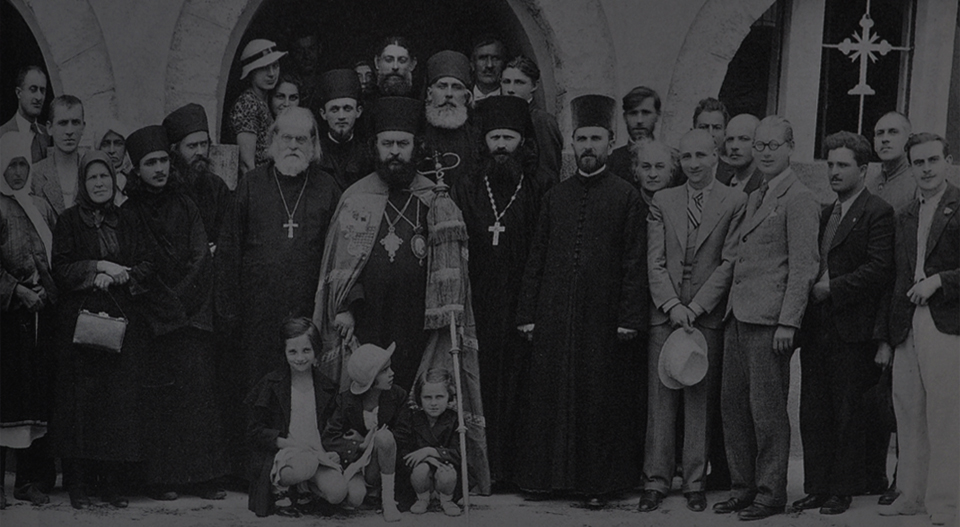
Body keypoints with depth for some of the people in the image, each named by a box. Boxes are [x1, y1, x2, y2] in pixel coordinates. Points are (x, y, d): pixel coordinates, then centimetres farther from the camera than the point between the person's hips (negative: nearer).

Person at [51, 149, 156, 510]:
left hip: (124, 320, 2)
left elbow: (148, 266, 7)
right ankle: (78, 483, -1)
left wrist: (115, 276, -10)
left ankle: (113, 480, 2)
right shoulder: (69, 221, 7)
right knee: (82, 397, -6)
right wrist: (99, 266, -13)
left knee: (121, 397, -3)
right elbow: (61, 269, -2)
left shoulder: (129, 221, 14)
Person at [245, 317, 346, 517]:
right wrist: (286, 442, -17)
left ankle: (308, 485, 10)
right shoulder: (272, 384, 0)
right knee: (304, 464, -38)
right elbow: (254, 431, -1)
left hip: (317, 454, 3)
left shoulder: (326, 387, 11)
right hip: (281, 453, -3)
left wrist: (332, 452, -3)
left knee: (337, 493, -24)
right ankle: (279, 487, -5)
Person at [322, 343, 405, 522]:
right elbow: (329, 438, -7)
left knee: (384, 436, -32)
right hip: (352, 459, -1)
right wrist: (360, 446, -20)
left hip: (379, 464, 1)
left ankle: (388, 499, -19)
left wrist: (369, 440, -14)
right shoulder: (346, 400, -13)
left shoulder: (397, 396, -9)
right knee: (355, 498, -31)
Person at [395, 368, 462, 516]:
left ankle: (446, 500, 3)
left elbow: (458, 453, -17)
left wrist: (429, 451, -29)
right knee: (422, 468, -34)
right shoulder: (409, 416, -8)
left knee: (447, 476, -34)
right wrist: (429, 459, -28)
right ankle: (423, 499, 0)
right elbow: (401, 452, -12)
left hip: (445, 464, 0)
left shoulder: (455, 419, -9)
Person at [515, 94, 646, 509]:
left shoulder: (626, 196, 1)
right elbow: (536, 258, 12)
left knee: (600, 397, 1)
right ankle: (549, 475, 15)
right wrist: (527, 313, 5)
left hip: (602, 316, -3)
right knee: (551, 395, 5)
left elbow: (634, 262, -3)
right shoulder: (555, 197, 11)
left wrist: (629, 318, -9)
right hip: (554, 317, 3)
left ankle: (598, 481, 9)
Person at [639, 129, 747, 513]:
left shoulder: (735, 202, 1)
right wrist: (672, 305, -8)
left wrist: (695, 308, -10)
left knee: (701, 400, 2)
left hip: (708, 315, -2)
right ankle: (656, 481, 8)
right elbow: (655, 262, 4)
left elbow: (729, 262, -4)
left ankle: (695, 482, 11)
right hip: (665, 313, 2)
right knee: (660, 398, 2)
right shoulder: (662, 202, 9)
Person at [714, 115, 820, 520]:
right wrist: (731, 306, 13)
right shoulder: (755, 198, 20)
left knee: (767, 410, -2)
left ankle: (770, 494, 8)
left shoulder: (798, 200, -8)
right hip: (739, 316, 8)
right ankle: (743, 488, 20)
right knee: (733, 406, 10)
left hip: (770, 320, -8)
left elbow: (803, 266, -13)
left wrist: (788, 322, -18)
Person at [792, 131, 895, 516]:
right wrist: (809, 289, 3)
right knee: (813, 412, 8)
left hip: (851, 330, -7)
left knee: (847, 413, 2)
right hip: (816, 329, 7)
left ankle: (843, 491, 11)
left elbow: (880, 270, -16)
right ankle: (817, 487, 16)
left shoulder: (878, 213, -6)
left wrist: (831, 289, -16)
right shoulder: (824, 214, 18)